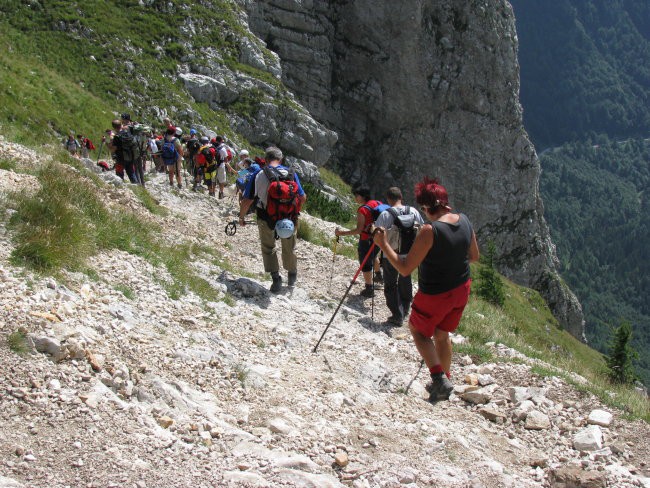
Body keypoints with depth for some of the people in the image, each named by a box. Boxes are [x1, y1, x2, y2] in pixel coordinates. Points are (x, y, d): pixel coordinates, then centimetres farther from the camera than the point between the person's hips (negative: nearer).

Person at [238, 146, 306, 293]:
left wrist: (241, 217, 8)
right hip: (289, 218, 2)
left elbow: (246, 201, -10)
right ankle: (292, 276, 43)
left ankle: (276, 278, 10)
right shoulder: (291, 174, -6)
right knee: (289, 248, 25)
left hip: (266, 218, -2)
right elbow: (303, 198, 0)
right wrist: (295, 209, 20)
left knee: (268, 247, 21)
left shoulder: (259, 176, -12)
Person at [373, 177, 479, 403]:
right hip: (461, 289, 6)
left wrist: (383, 244, -17)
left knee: (418, 330, 19)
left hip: (435, 295, -6)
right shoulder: (464, 221, -8)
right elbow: (474, 256, 8)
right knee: (442, 334, 26)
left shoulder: (430, 231, -29)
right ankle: (443, 382, 37)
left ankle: (440, 378, 7)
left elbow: (404, 269, -25)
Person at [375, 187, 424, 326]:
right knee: (405, 281, 24)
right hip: (409, 255, 4)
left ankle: (397, 316, 9)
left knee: (391, 286, 9)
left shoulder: (386, 214, -17)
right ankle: (405, 309, 39)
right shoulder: (413, 211, -6)